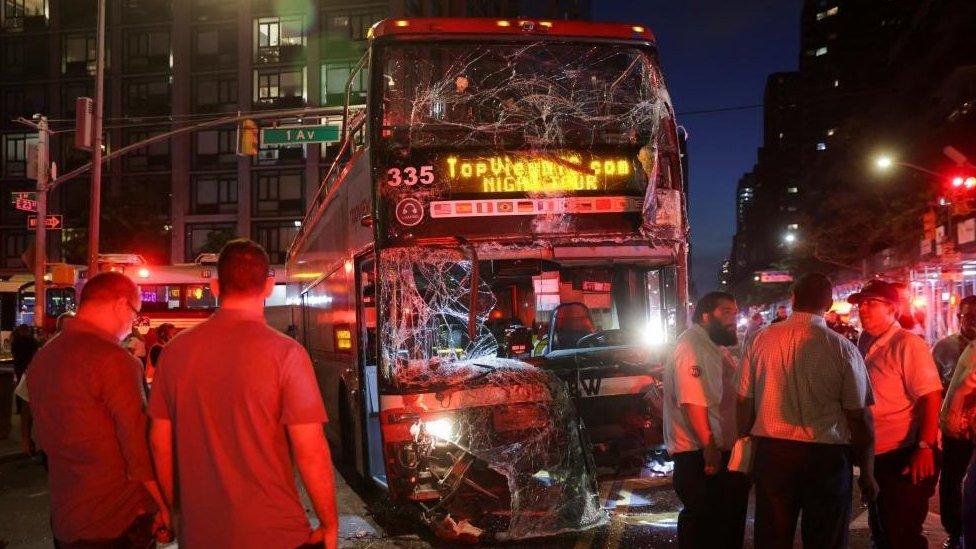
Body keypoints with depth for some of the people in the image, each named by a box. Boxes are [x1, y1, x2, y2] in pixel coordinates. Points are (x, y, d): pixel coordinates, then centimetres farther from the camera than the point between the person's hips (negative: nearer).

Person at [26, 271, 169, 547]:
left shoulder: (42, 357, 6)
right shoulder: (114, 360, -20)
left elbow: (43, 438, 14)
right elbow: (140, 450, -19)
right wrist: (164, 507, -6)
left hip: (62, 517, 8)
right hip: (117, 522, -8)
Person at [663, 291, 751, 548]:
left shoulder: (719, 348, 16)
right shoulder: (691, 345, -16)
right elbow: (692, 401, -25)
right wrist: (709, 446, -26)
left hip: (723, 449, 10)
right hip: (699, 453, -10)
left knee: (731, 517, 18)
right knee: (702, 521, -3)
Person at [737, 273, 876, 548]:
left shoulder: (761, 341, -3)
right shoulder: (843, 349, -10)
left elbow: (744, 404, 2)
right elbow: (860, 417, -8)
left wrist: (747, 450, 15)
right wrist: (867, 473, 4)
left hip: (771, 452, 3)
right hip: (826, 455, -2)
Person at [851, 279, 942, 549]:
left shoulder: (908, 344, -16)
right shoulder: (865, 343, 8)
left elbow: (931, 397, -21)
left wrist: (925, 448, -26)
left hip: (904, 457, -8)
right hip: (875, 454, 8)